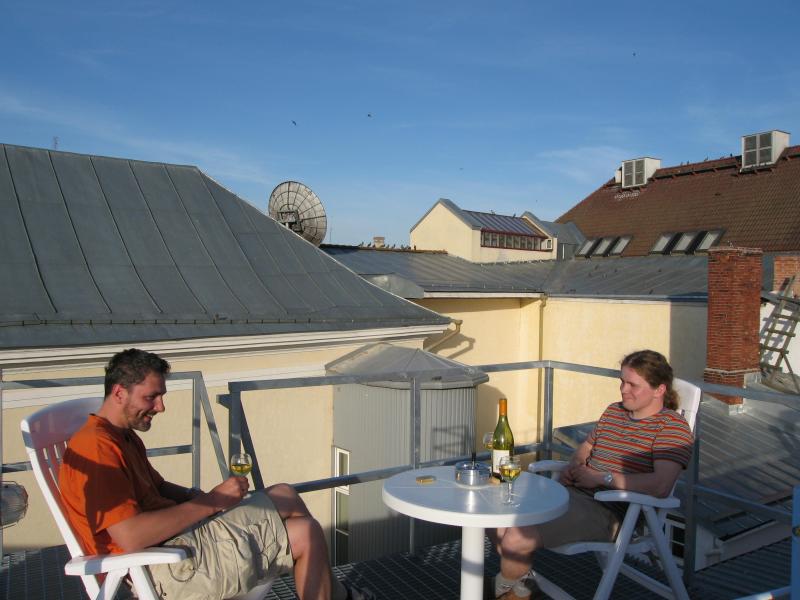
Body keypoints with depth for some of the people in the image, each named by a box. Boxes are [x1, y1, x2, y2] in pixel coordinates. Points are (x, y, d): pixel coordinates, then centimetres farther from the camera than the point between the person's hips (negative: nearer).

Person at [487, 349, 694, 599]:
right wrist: (572, 467, 7)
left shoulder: (672, 427, -8)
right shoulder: (613, 411, 16)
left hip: (610, 512, -8)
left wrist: (603, 478, -18)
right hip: (573, 492, 9)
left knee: (516, 539, -23)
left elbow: (661, 485, -23)